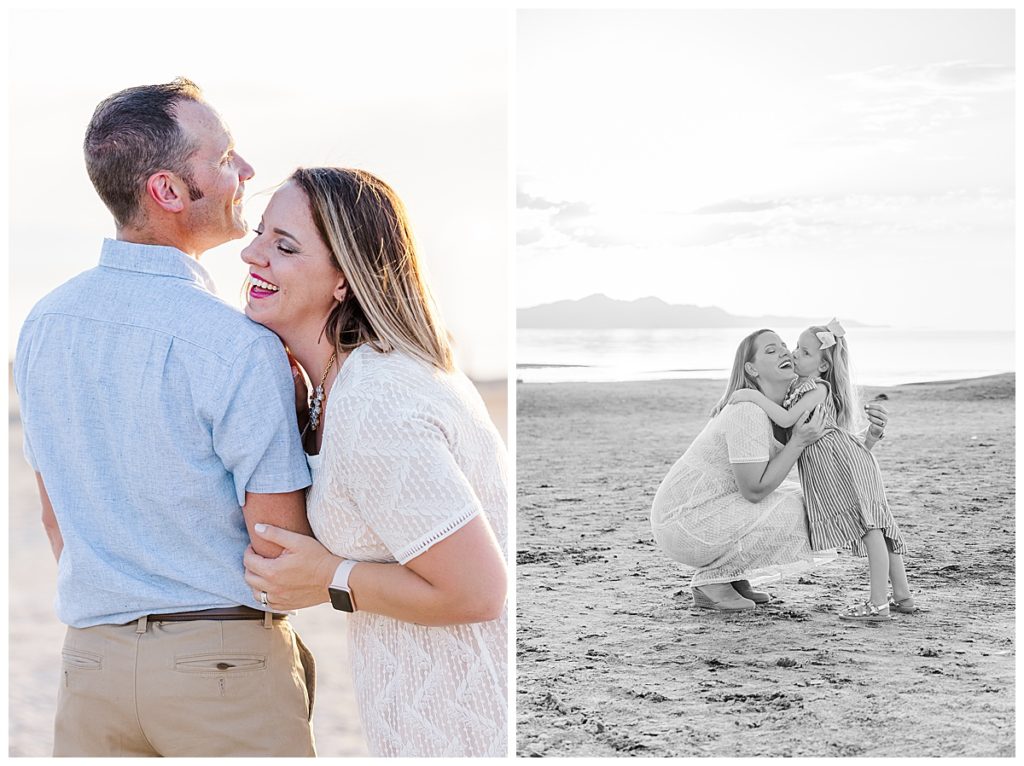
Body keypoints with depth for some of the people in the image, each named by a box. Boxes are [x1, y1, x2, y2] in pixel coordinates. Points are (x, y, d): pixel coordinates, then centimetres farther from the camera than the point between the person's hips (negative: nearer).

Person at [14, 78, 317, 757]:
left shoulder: (43, 325, 3)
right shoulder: (242, 349, -18)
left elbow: (55, 518, 12)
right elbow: (283, 556, -14)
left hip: (92, 656, 6)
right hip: (225, 663, -5)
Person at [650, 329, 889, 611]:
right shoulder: (748, 413, -23)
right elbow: (754, 490, -24)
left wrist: (870, 436, -11)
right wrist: (799, 441, -23)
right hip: (682, 522, -9)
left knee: (796, 499, 14)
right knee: (790, 512, -15)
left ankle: (732, 577, 13)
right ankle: (709, 580, -4)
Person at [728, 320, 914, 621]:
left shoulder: (819, 389, -12)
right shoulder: (795, 385, 15)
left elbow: (787, 419, -22)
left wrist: (755, 396, -17)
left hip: (844, 462, -10)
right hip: (830, 471, 10)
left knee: (869, 527, -11)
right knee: (875, 527, 10)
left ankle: (878, 604, -14)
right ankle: (903, 596, 14)